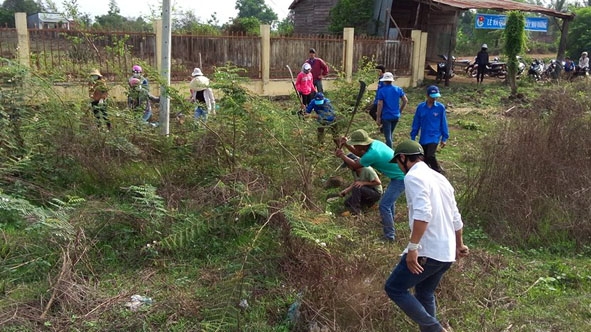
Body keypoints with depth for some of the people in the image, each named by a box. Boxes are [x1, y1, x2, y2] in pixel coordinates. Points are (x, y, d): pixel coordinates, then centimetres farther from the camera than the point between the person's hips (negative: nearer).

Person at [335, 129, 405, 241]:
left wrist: (342, 155, 3)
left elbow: (355, 165, -10)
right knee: (389, 199, 28)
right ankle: (389, 221, 47)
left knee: (384, 205, -7)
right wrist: (347, 145, 5)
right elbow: (361, 154, 17)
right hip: (402, 174, 10)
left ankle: (389, 235, 3)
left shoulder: (372, 154, -28)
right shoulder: (374, 143, -2)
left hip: (401, 178, -10)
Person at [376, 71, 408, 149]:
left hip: (386, 117, -5)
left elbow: (380, 105, -15)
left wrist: (378, 118, -10)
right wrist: (400, 111, 14)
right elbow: (405, 100, 2)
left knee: (388, 136, 0)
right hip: (396, 116, 5)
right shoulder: (398, 89, 1)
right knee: (390, 134, 23)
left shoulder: (381, 91, -12)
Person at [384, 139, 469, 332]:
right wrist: (459, 245, 33)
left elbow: (423, 213, -26)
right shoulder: (440, 178, 17)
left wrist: (413, 247, -26)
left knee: (394, 288, 2)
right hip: (446, 252, 9)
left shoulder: (413, 177, -11)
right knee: (425, 294, 21)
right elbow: (456, 217, 22)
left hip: (427, 252, -9)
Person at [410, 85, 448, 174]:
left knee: (430, 156, -21)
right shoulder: (420, 107, -1)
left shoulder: (440, 107, -5)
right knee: (424, 159, 11)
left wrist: (444, 138, 1)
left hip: (434, 137, -3)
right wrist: (413, 137, 8)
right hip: (423, 138, 3)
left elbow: (443, 123, 1)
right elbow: (416, 123, 6)